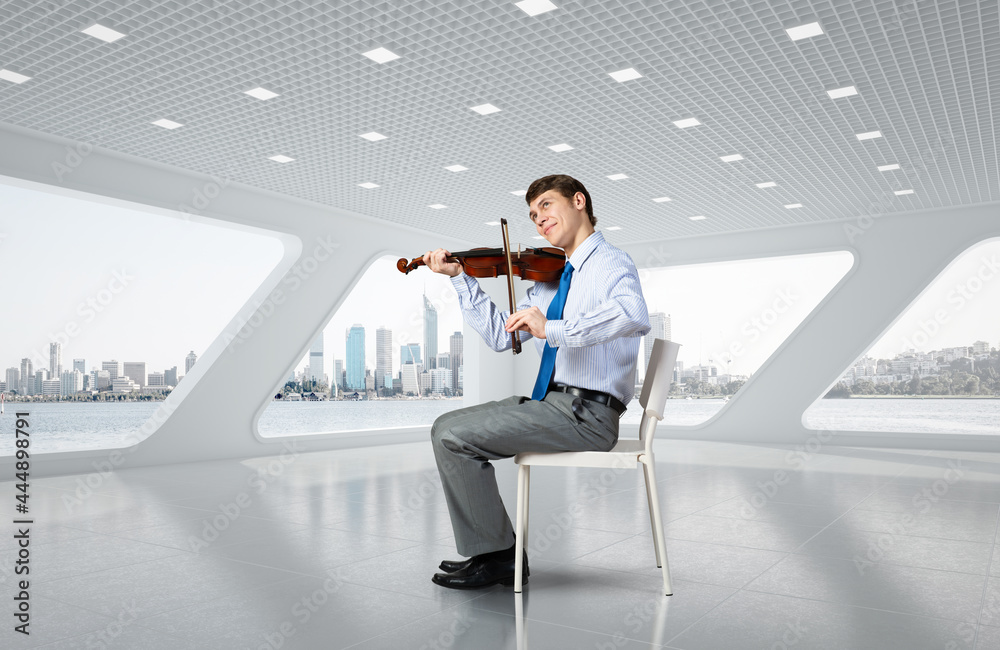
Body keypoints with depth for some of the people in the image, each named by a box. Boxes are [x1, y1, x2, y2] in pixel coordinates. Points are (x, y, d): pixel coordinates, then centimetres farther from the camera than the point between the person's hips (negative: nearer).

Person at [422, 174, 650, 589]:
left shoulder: (611, 263, -7)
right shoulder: (550, 278, 19)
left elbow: (635, 316, -30)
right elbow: (500, 336, 13)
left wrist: (553, 329, -35)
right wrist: (460, 278, 8)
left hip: (586, 412, -9)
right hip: (549, 403, 9)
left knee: (454, 436, -14)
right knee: (447, 428, 9)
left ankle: (497, 556, 2)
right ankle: (487, 551, 13)